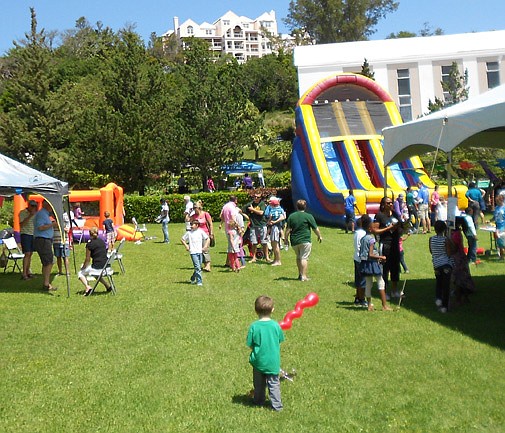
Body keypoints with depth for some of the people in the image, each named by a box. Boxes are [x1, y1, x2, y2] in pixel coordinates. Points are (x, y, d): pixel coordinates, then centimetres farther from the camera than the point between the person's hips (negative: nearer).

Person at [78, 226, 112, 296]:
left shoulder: (89, 244, -10)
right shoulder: (102, 241, 10)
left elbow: (87, 259, -6)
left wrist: (83, 268, 12)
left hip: (97, 267, -7)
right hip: (105, 266, 7)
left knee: (80, 273, 15)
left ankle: (87, 287, -7)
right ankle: (107, 286, 28)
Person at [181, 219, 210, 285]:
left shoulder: (201, 232, 4)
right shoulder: (189, 233, 3)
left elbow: (208, 239, 9)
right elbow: (182, 239, 15)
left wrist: (205, 247, 0)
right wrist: (186, 246, 5)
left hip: (200, 252, 2)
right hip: (193, 252, -2)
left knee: (199, 267, 8)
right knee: (197, 267, -12)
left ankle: (193, 279, 28)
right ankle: (199, 281, -9)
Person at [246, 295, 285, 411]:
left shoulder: (254, 326, -17)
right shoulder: (275, 325, -14)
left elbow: (250, 345, -11)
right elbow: (280, 340, 0)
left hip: (258, 361, 0)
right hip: (273, 361, 0)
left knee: (259, 383, 20)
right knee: (274, 383, 13)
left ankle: (259, 401, 35)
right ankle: (277, 405, 15)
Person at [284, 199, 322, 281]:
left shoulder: (291, 216, 4)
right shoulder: (308, 216, -5)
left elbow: (288, 229, 1)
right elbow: (315, 228, 0)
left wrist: (286, 238, 10)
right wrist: (319, 236, 15)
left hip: (294, 241, 4)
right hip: (305, 241, -4)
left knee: (298, 257, 20)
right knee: (304, 258, -3)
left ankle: (300, 274, 25)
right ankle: (304, 276, -9)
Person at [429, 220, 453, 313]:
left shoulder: (431, 239, -1)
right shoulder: (446, 240, -11)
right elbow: (449, 254, -10)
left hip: (436, 265, 3)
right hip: (447, 264, -3)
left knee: (438, 283, 21)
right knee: (446, 285, 4)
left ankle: (438, 298, -3)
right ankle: (445, 306, 6)